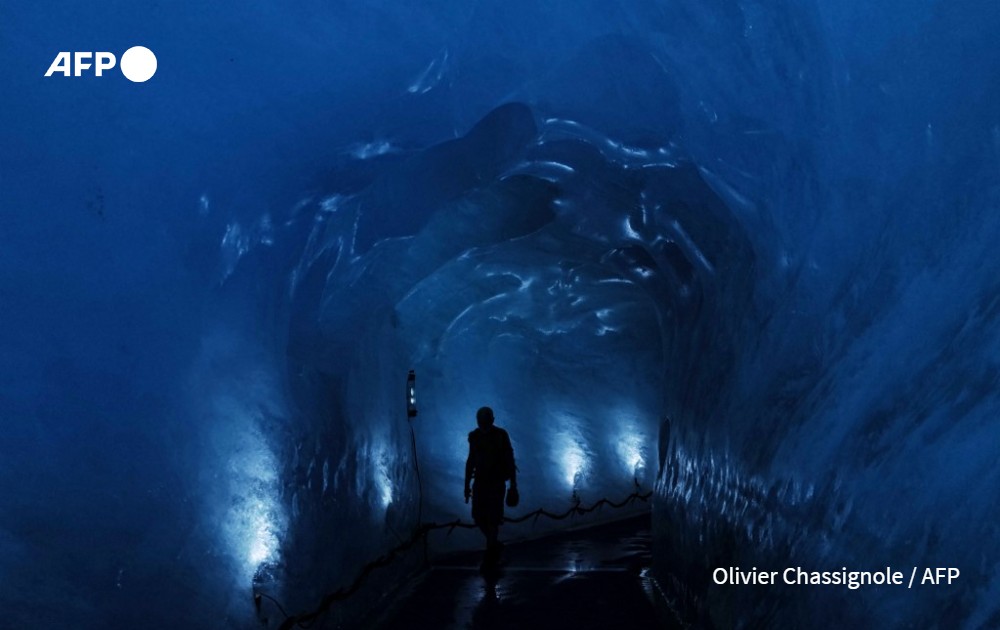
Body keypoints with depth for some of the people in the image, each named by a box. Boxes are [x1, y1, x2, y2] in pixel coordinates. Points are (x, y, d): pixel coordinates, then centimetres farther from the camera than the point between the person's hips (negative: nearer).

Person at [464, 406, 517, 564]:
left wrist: (513, 485, -7)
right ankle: (494, 545, 26)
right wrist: (467, 484, 11)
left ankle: (491, 552, 6)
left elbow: (510, 461, -5)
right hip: (480, 481, 4)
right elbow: (471, 461, 10)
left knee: (493, 518, -5)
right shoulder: (474, 436, 1)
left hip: (496, 482, -4)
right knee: (478, 517, 2)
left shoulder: (501, 435, -9)